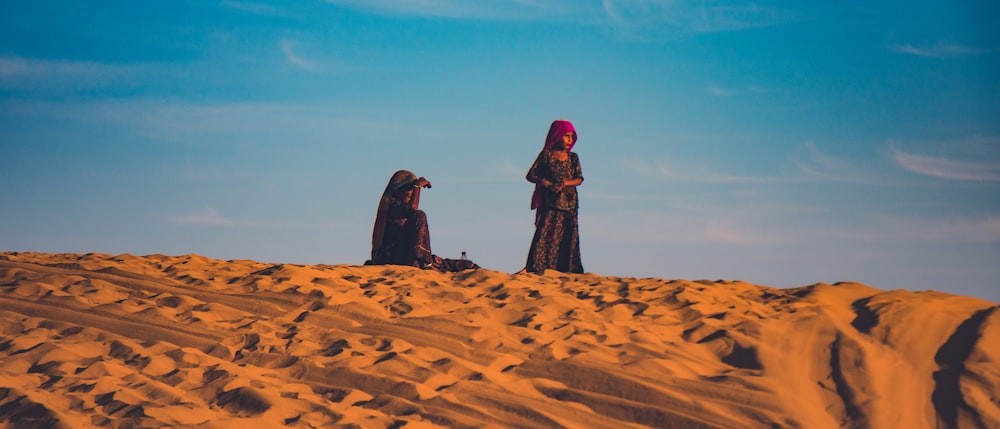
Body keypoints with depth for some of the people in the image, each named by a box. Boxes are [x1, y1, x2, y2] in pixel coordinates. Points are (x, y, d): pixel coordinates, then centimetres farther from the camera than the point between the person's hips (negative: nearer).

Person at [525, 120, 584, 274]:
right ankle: (538, 268, -13)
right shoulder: (546, 155, 2)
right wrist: (548, 184, -12)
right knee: (545, 235, -12)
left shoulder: (573, 157, 11)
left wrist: (565, 183, -17)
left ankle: (566, 270, -1)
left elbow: (579, 179, 2)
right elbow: (531, 175, 2)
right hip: (550, 203, -3)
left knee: (569, 238, -1)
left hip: (570, 203, 3)